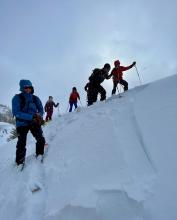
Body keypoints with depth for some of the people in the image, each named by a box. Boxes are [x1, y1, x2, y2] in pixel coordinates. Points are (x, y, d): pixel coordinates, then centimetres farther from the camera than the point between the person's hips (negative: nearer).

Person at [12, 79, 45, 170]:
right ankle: (19, 162, 19)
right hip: (22, 123, -2)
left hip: (34, 122, 3)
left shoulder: (35, 98, 4)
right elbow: (16, 112, -17)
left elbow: (41, 109, 9)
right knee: (21, 143, -3)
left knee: (41, 139, -9)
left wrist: (39, 116, -16)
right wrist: (31, 116, -27)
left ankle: (39, 155, 18)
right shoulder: (17, 98, -8)